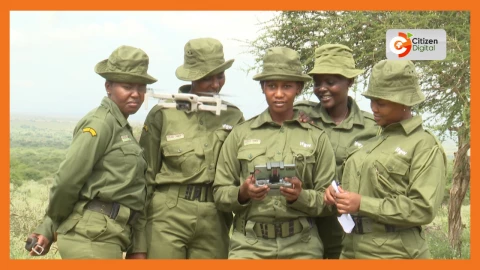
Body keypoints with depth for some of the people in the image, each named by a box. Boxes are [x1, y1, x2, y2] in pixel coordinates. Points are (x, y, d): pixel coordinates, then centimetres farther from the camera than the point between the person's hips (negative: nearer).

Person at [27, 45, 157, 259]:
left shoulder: (120, 127, 19)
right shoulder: (101, 123, -9)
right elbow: (67, 180, -13)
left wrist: (48, 230, 11)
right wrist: (55, 222, 5)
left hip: (104, 238, 9)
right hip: (92, 236, -9)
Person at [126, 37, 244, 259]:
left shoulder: (234, 117, 8)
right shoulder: (163, 114, 0)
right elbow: (144, 177, 1)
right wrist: (138, 243, -3)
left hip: (213, 223, 3)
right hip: (168, 216, -2)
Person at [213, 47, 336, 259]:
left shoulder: (316, 138, 4)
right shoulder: (240, 134, 5)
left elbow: (327, 200, 4)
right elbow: (219, 193, 6)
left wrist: (301, 197, -15)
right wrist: (241, 193, -14)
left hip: (301, 246, 1)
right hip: (249, 245, -1)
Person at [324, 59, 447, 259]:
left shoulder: (425, 146, -7)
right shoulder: (370, 141, 14)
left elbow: (423, 208, -16)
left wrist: (362, 204, -18)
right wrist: (336, 193, 0)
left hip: (394, 255, -6)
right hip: (351, 252, 6)